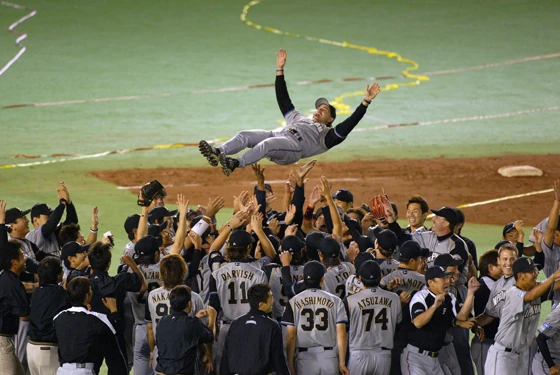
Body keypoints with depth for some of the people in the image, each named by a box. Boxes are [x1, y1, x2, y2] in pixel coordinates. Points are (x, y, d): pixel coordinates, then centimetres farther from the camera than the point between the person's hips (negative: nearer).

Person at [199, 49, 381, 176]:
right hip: (277, 135, 7)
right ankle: (217, 153, -43)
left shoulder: (328, 135, 21)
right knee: (245, 135, -21)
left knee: (267, 144, -37)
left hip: (294, 146, -7)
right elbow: (283, 99, 43)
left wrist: (366, 102, 3)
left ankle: (235, 163, -57)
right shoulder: (298, 118, 42)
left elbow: (350, 123, 7)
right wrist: (280, 70, 41)